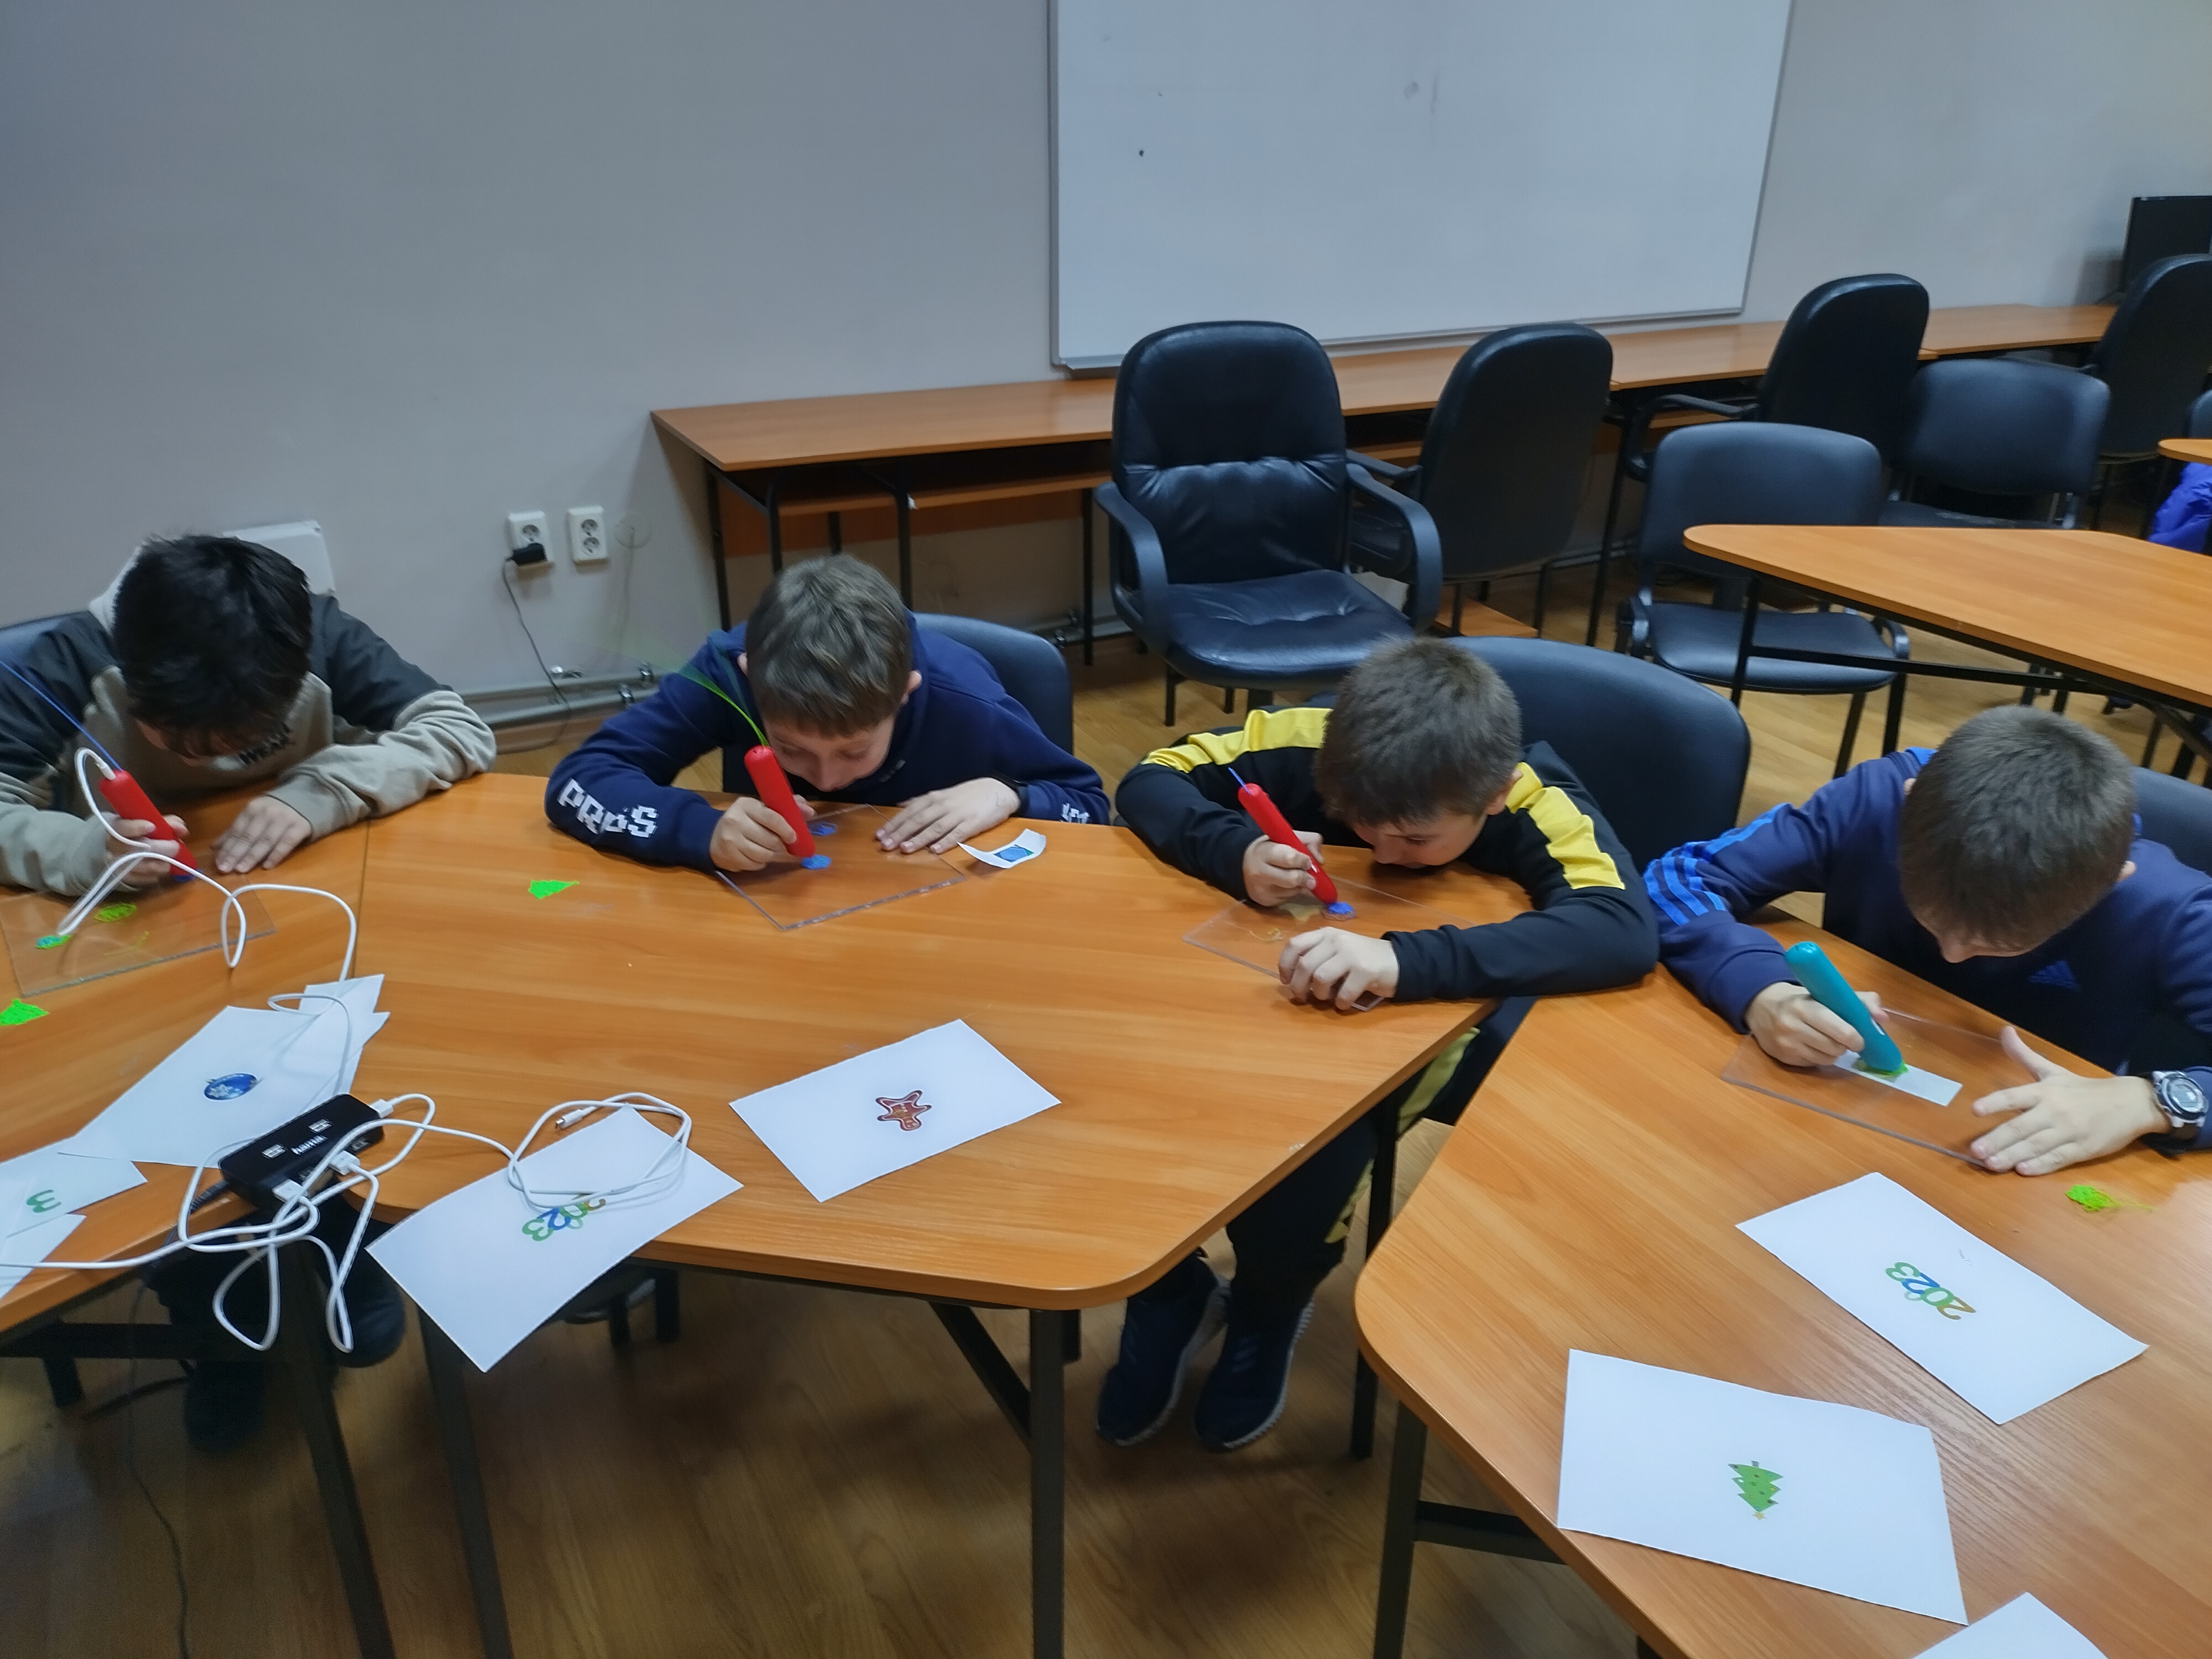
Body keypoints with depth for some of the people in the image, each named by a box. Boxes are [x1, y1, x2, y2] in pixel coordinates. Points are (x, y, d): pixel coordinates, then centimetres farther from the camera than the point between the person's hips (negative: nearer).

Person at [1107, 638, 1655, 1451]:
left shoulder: (1535, 803, -28)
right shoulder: (1315, 742, -21)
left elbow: (1625, 930, -46)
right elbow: (1148, 782, -13)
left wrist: (1404, 960, -57)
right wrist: (1237, 853, -34)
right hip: (1289, 1000, 3)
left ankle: (1269, 1309, 1)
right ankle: (1168, 1291, 4)